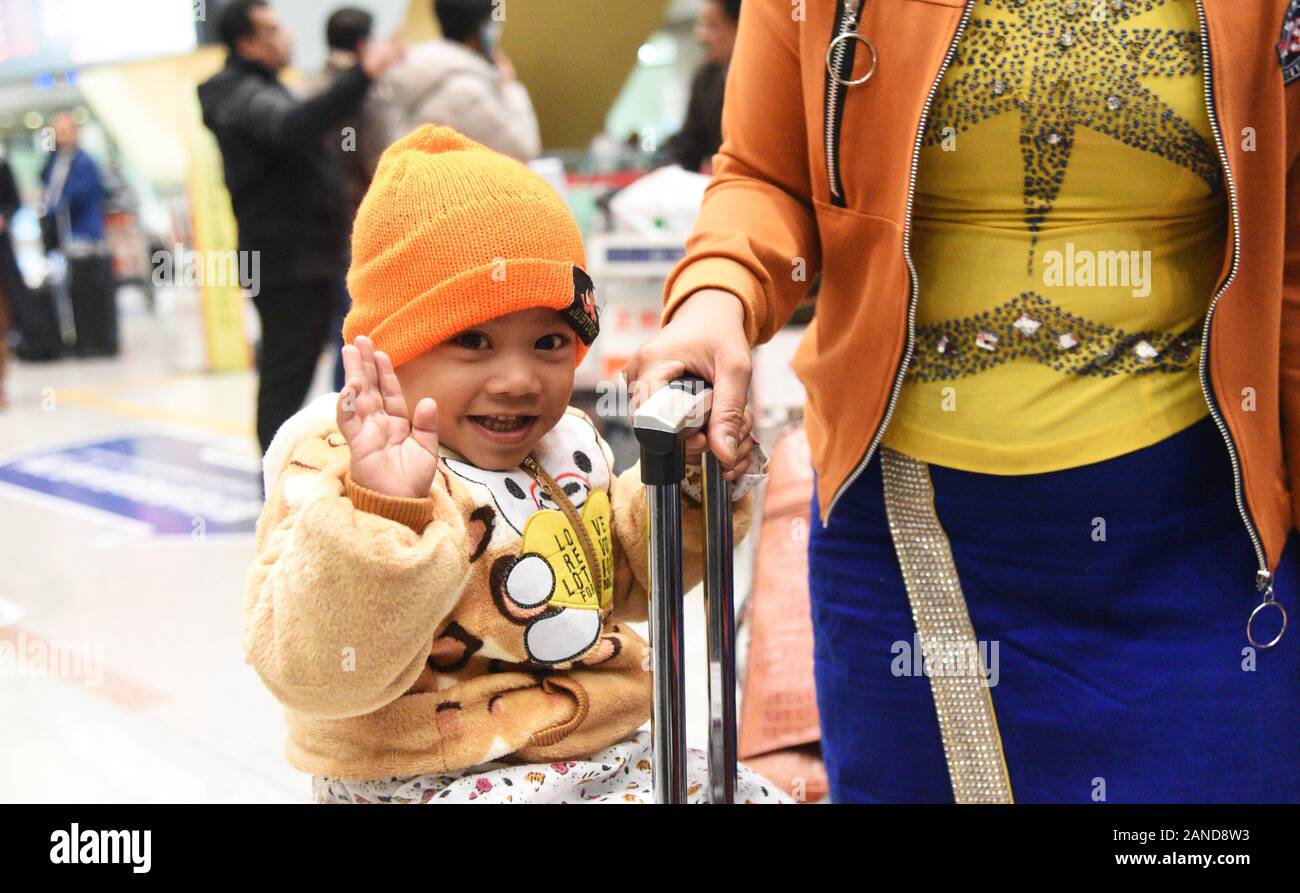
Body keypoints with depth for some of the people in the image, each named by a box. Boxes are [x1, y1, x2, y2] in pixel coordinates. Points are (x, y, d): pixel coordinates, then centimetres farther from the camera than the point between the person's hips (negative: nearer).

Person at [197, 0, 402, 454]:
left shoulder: (260, 91, 21)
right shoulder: (242, 95, -13)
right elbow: (295, 127, -34)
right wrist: (362, 75, -39)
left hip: (304, 258, 10)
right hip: (287, 260, -10)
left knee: (288, 371, 16)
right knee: (287, 370, -9)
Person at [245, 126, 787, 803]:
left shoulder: (566, 446, 5)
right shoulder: (339, 467, -17)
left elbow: (623, 583, 20)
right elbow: (318, 672, -27)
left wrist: (691, 482, 3)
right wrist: (379, 512, -40)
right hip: (434, 780, -7)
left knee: (752, 795, 6)